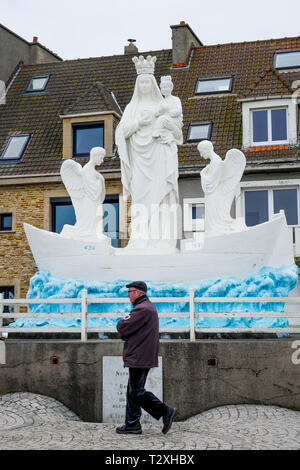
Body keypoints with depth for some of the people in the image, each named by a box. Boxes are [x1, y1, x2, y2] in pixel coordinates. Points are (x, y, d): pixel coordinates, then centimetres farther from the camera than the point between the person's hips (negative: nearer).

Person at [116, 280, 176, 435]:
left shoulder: (142, 309, -17)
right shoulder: (148, 307, 19)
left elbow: (123, 328, -18)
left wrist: (121, 322, 3)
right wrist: (125, 325, 3)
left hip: (139, 357, -11)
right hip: (142, 357, 11)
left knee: (137, 391, -6)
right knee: (133, 391, 12)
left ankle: (165, 411, -4)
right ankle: (132, 424, 16)